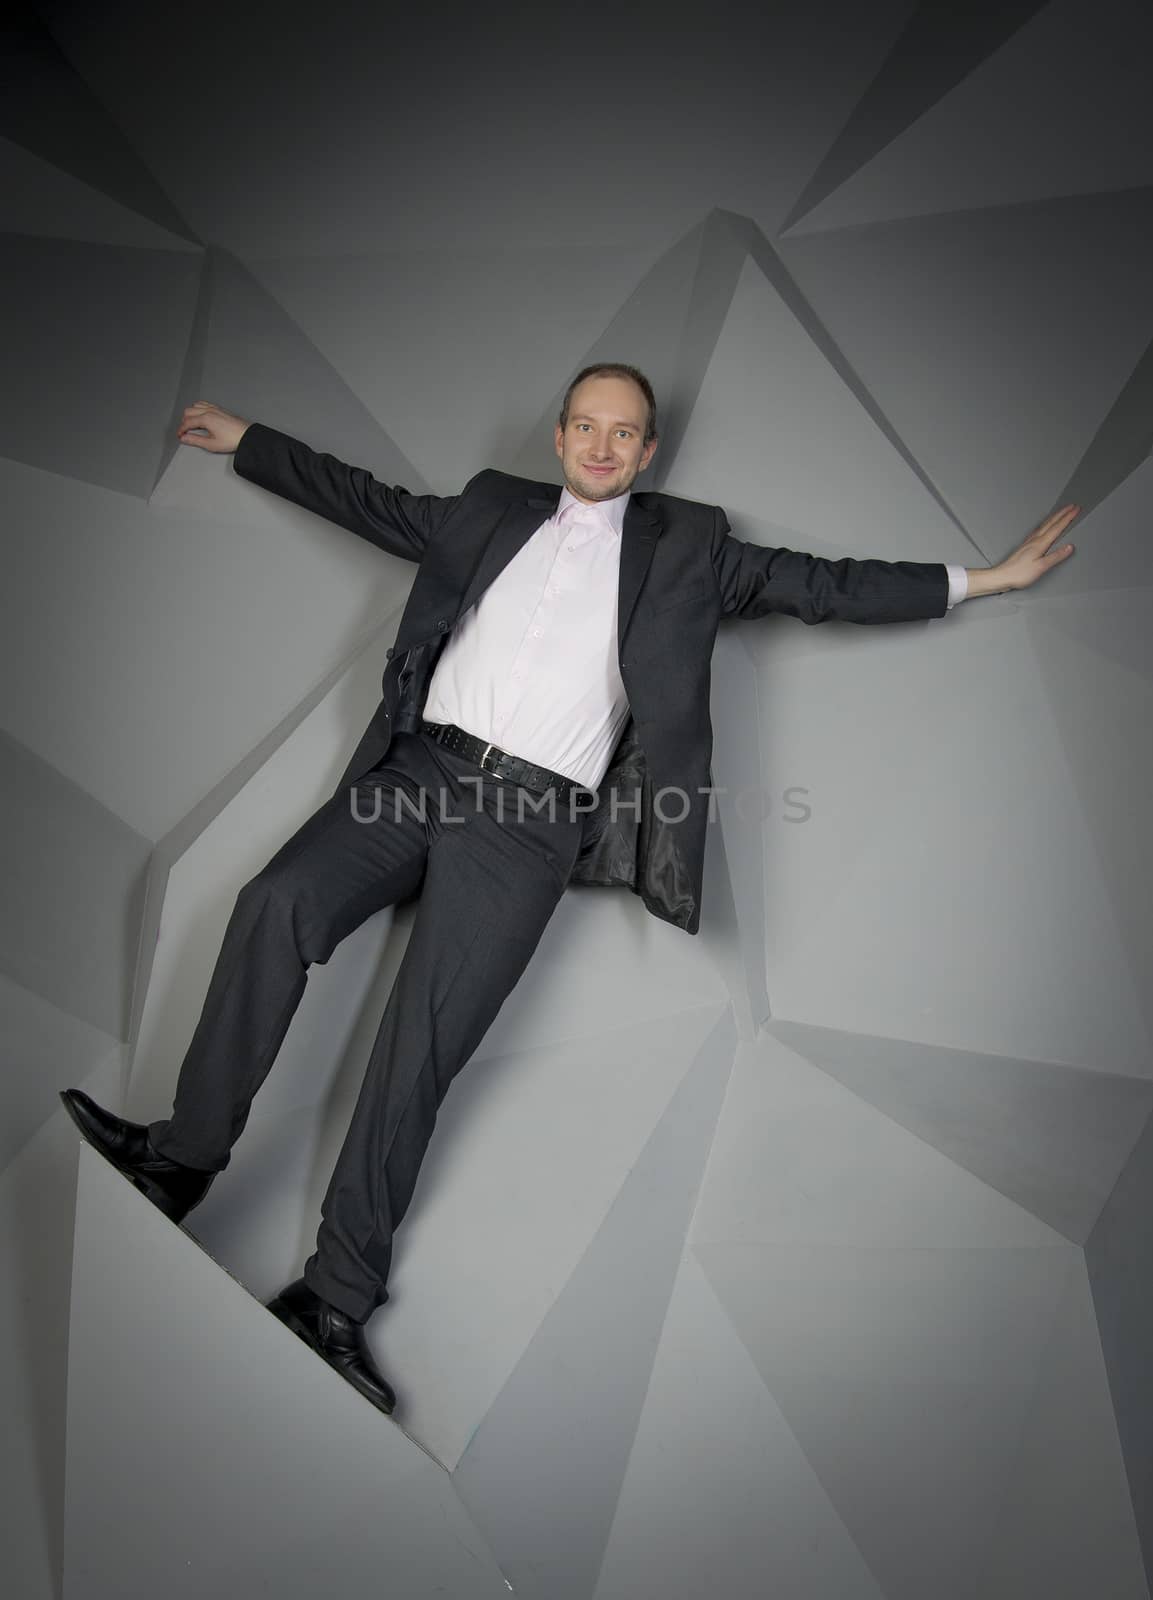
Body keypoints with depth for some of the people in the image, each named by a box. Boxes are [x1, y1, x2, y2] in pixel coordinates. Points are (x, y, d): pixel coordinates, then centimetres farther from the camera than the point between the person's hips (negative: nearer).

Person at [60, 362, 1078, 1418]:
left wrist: (980, 579, 11)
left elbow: (816, 585, 13)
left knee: (424, 1037, -13)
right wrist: (245, 442, 34)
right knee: (278, 903, -19)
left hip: (532, 817, -3)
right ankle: (187, 1154, -6)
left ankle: (337, 1297, -4)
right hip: (421, 766, 4)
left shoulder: (686, 544, 15)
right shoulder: (494, 507, 22)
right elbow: (370, 502, 30)